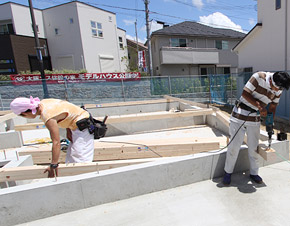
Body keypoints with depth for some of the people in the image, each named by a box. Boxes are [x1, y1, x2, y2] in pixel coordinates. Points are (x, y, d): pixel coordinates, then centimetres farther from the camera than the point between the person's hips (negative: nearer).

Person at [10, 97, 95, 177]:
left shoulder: (47, 116, -25)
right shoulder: (43, 103, 1)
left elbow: (56, 142, -27)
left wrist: (53, 165, -22)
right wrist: (68, 131, 8)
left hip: (82, 127, -10)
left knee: (79, 161, -11)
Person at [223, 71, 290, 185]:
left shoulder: (278, 90, 1)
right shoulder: (259, 77, -16)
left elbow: (272, 107, 10)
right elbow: (245, 94, -17)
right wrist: (259, 106, -23)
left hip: (255, 120, 5)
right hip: (239, 117, -4)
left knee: (253, 147, 10)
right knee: (234, 146, 0)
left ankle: (254, 173, 30)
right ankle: (228, 172, 17)